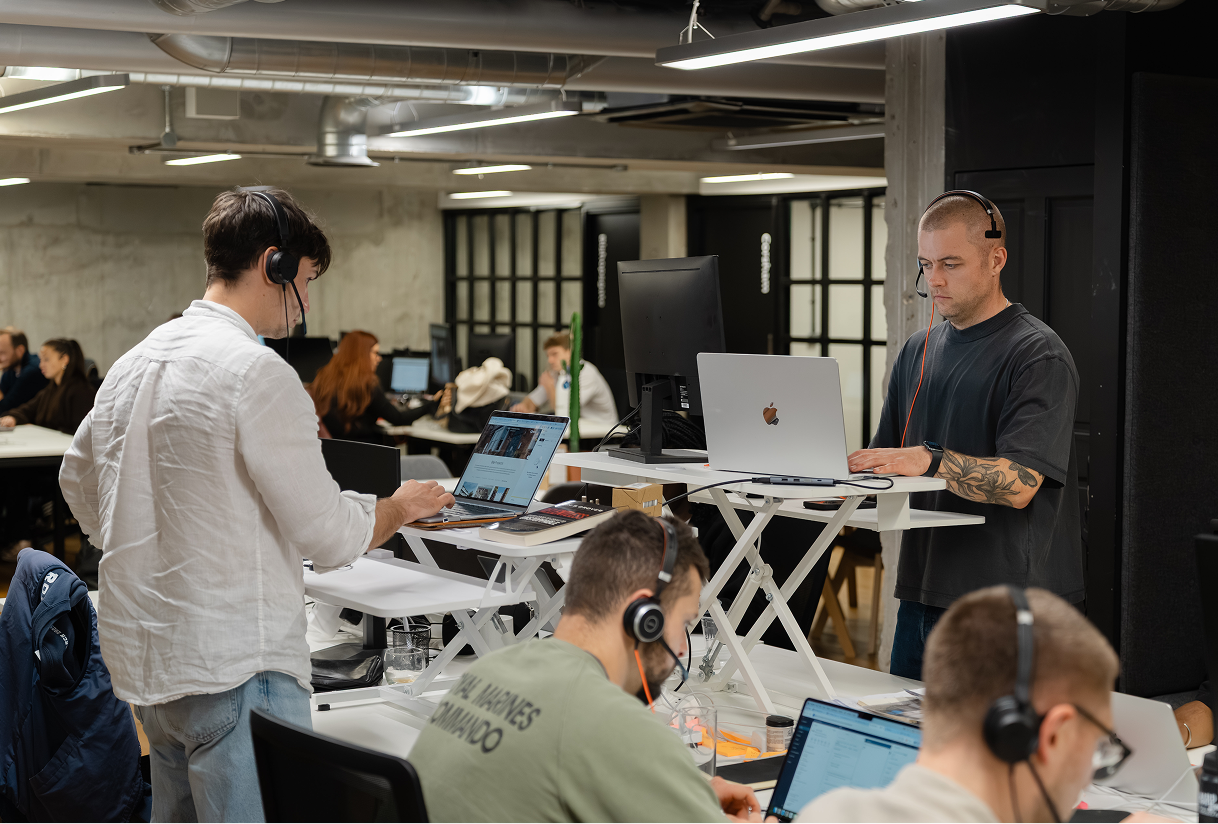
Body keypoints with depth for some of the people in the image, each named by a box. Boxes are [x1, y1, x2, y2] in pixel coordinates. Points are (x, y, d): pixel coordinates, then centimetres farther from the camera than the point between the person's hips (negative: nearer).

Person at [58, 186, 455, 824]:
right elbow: (330, 538, -13)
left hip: (141, 657, 9)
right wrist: (402, 507, 6)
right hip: (233, 669, -9)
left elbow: (78, 478, 27)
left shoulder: (131, 364, 11)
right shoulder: (256, 372, -16)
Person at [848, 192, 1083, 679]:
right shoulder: (918, 351, 16)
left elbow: (1019, 485, -19)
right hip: (921, 596, 7)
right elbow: (886, 461, 18)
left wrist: (930, 460, -31)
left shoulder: (1039, 356, -9)